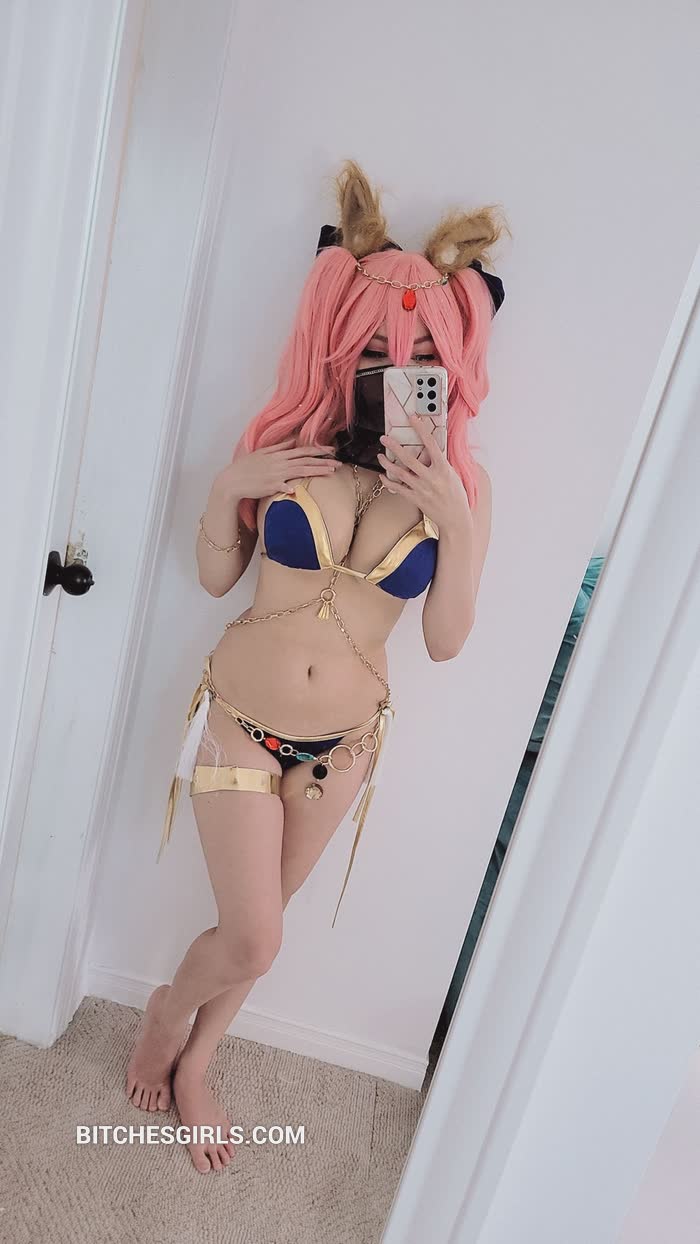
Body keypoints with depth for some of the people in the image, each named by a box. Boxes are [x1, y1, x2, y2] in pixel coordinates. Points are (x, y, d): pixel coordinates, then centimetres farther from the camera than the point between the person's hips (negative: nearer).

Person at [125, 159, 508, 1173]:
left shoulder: (461, 484, -7)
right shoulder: (285, 440, -9)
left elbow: (446, 640, -9)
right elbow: (216, 578, 0)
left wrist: (456, 523, -21)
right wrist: (227, 492, -17)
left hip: (345, 742, 2)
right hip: (240, 717, -1)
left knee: (257, 926, 19)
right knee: (254, 942, 2)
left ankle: (193, 1064, 50)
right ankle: (170, 1009, 41)